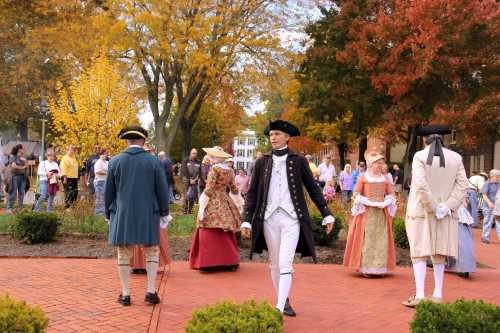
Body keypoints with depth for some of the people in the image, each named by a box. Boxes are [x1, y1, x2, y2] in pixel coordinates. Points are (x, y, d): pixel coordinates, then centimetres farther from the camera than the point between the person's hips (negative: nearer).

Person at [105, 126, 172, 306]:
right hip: (148, 215, -1)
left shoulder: (115, 161, 0)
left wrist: (109, 214, 16)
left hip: (122, 215, 1)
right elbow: (162, 190, -1)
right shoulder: (153, 161, -4)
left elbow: (108, 191, 4)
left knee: (124, 254, 9)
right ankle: (151, 291, 7)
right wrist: (164, 213, 9)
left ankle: (125, 294, 13)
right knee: (152, 252, 12)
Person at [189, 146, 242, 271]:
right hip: (226, 203, 7)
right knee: (225, 235, 11)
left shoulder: (215, 169, -10)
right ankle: (229, 262, 15)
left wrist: (202, 207, -14)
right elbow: (234, 190, 16)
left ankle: (209, 262, -4)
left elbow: (208, 190, -15)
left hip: (213, 204, -6)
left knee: (210, 234, -3)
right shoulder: (230, 170, 8)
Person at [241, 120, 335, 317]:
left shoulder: (299, 161, 4)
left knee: (285, 263, -11)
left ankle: (279, 307, -11)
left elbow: (313, 189, 8)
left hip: (292, 218, -2)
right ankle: (285, 302, 25)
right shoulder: (262, 162, 8)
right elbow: (252, 193, 6)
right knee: (275, 263, 10)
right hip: (269, 218, 3)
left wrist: (326, 215, 6)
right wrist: (246, 220, -1)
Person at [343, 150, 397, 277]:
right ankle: (365, 268, 3)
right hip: (366, 213, -4)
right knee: (366, 239, -3)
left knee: (381, 239, 4)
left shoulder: (385, 178, 10)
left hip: (382, 213, 4)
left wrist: (384, 204, -8)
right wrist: (370, 203, -15)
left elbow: (391, 195, 13)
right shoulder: (363, 177, -1)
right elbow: (356, 195, -3)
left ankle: (380, 268, 12)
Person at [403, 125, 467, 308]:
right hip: (446, 215, 4)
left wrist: (434, 207, -12)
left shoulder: (420, 156, -8)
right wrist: (446, 207, -7)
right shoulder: (456, 157, 4)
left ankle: (420, 296, -1)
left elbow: (421, 185, -18)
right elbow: (462, 185, -2)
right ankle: (437, 295, 17)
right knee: (439, 255, 13)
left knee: (419, 254, 2)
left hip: (421, 212, -4)